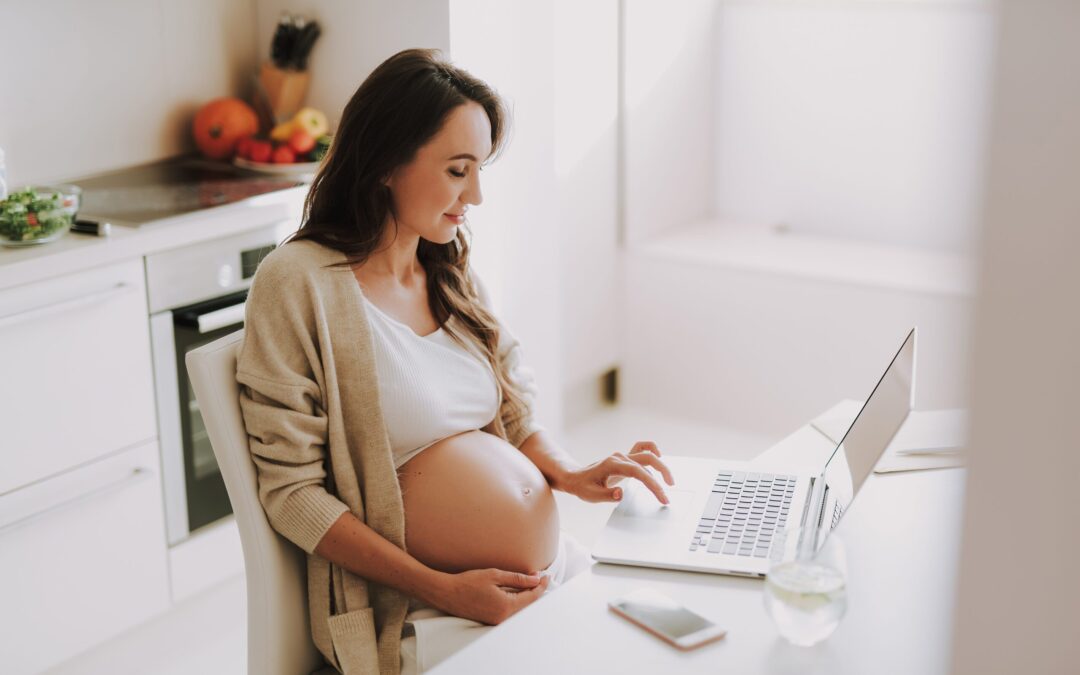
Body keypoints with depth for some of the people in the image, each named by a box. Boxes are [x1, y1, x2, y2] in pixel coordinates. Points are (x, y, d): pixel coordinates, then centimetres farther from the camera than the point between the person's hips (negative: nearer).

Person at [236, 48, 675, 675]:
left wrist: (572, 475, -7)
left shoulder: (455, 275, 9)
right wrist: (440, 589, -15)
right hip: (426, 617, -6)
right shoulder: (300, 281, -10)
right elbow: (293, 492, -11)